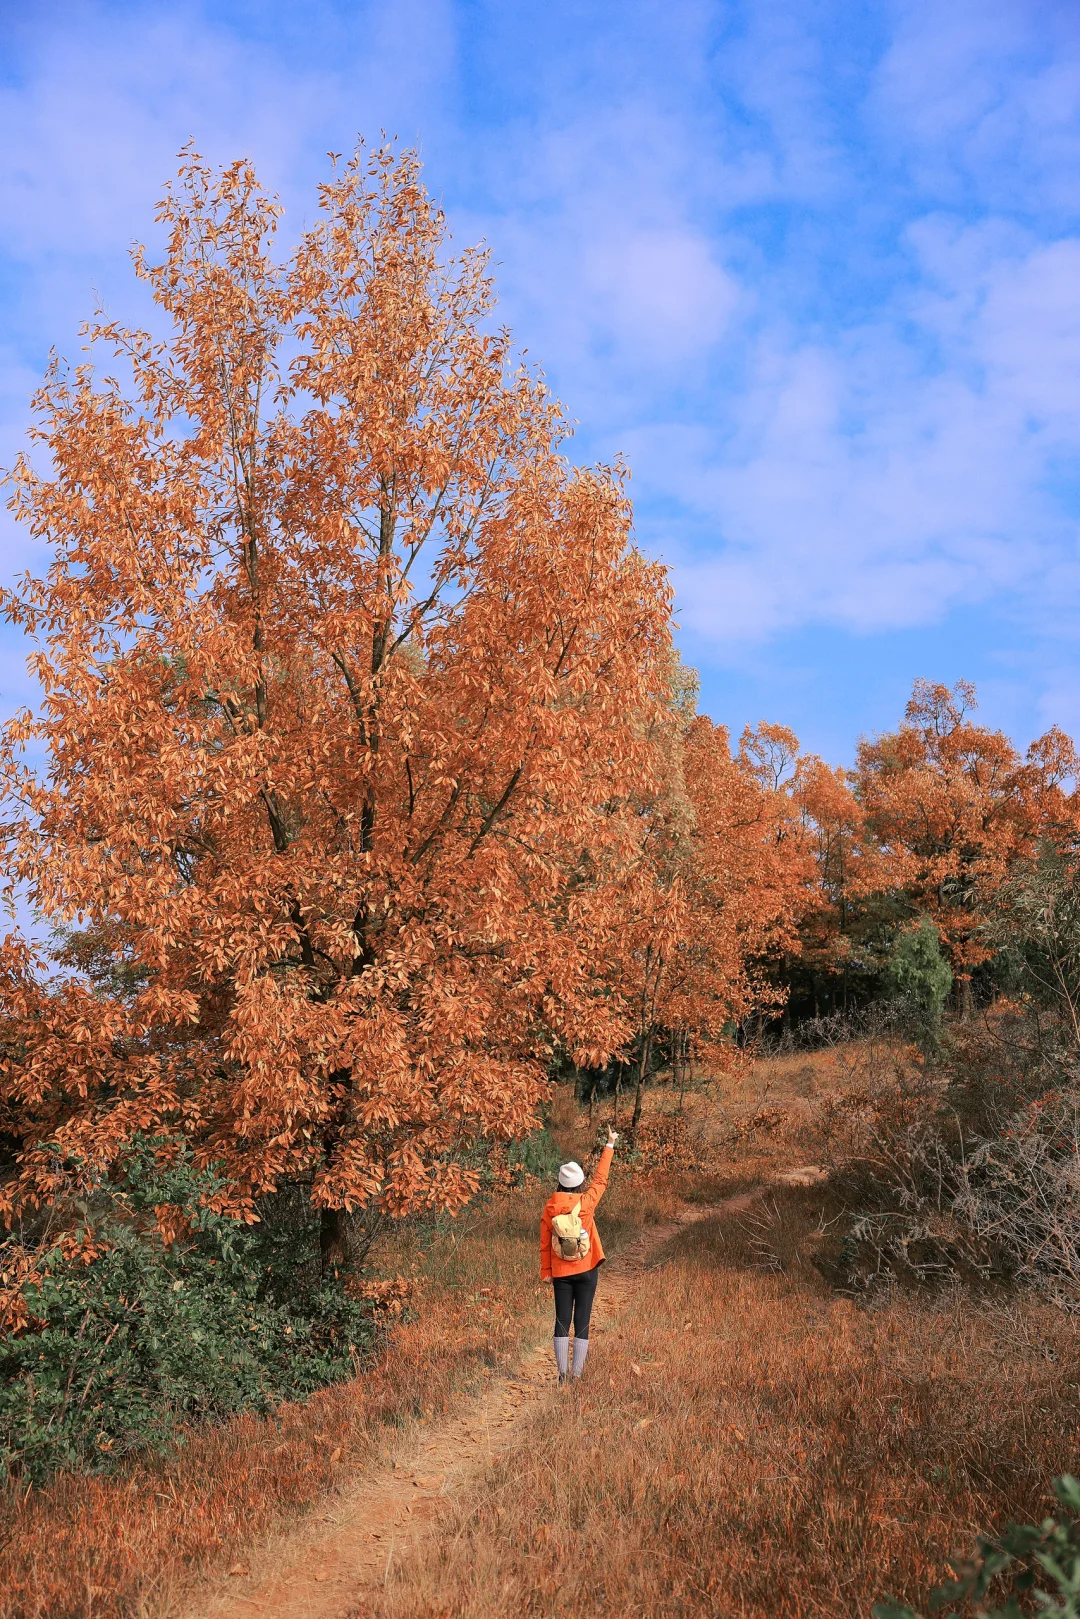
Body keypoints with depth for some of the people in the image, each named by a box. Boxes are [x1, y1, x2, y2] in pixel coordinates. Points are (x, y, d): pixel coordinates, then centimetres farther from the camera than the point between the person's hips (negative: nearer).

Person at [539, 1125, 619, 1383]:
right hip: (586, 1270, -2)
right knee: (582, 1322, 4)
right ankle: (576, 1373, 3)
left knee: (562, 1321, 8)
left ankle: (562, 1373, 5)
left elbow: (544, 1243, -1)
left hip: (561, 1272, 2)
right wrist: (610, 1145, 13)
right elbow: (601, 1178, 4)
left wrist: (546, 1271, 9)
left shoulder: (549, 1207, -6)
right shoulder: (587, 1202, -10)